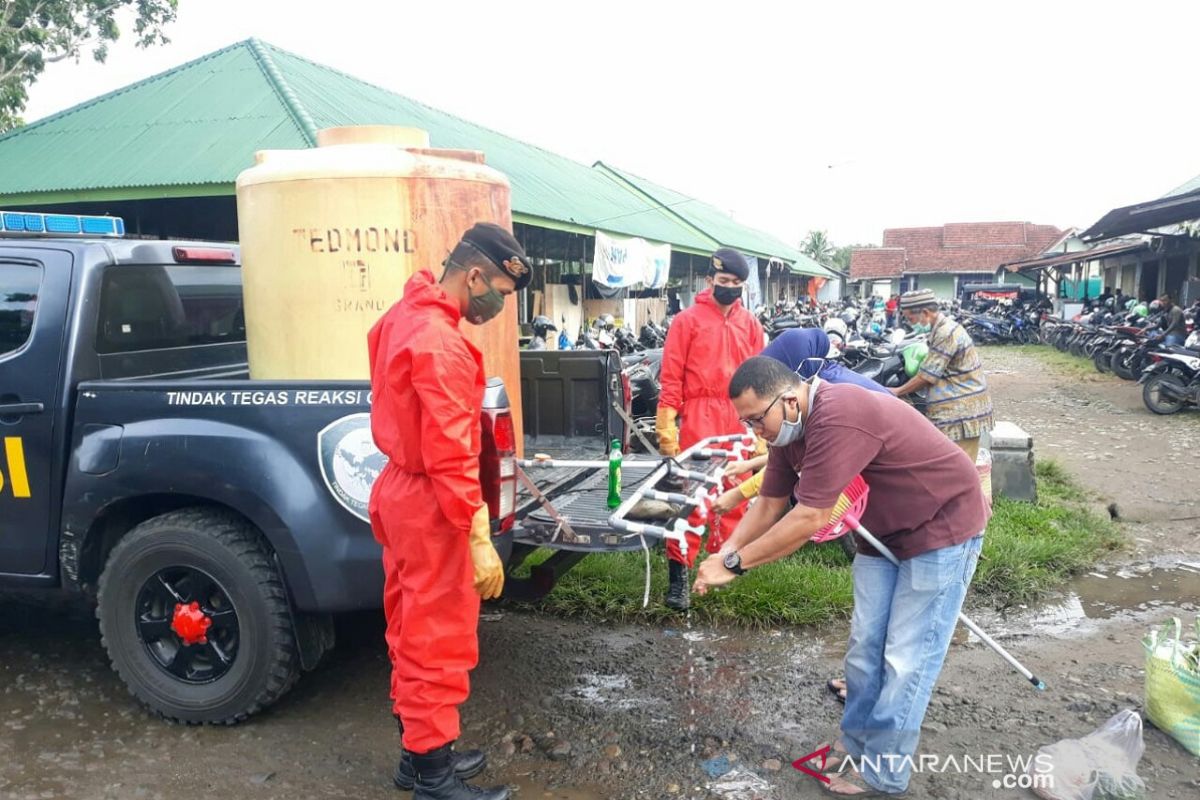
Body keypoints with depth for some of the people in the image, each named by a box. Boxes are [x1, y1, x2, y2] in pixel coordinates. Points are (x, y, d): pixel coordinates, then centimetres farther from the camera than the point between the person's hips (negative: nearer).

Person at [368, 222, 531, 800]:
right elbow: (450, 457, -27)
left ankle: (417, 751, 32)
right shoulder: (441, 344, -23)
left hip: (400, 490, 10)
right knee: (439, 641, 2)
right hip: (429, 503, -10)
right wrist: (479, 540, -24)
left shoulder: (404, 317, 8)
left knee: (413, 631, 18)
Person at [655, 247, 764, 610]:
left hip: (739, 417, 4)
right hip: (699, 416, -4)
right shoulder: (687, 320, 0)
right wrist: (666, 425, -10)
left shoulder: (750, 324, 12)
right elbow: (670, 376, -3)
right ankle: (679, 572, -2)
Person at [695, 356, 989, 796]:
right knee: (865, 644, 11)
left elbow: (811, 519, -34)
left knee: (906, 657, -2)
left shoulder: (837, 418, -35)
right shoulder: (790, 429, -4)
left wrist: (734, 564, -27)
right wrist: (725, 553, -12)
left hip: (942, 527, -8)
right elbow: (769, 504, 2)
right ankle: (856, 740, 27)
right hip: (884, 532, 9)